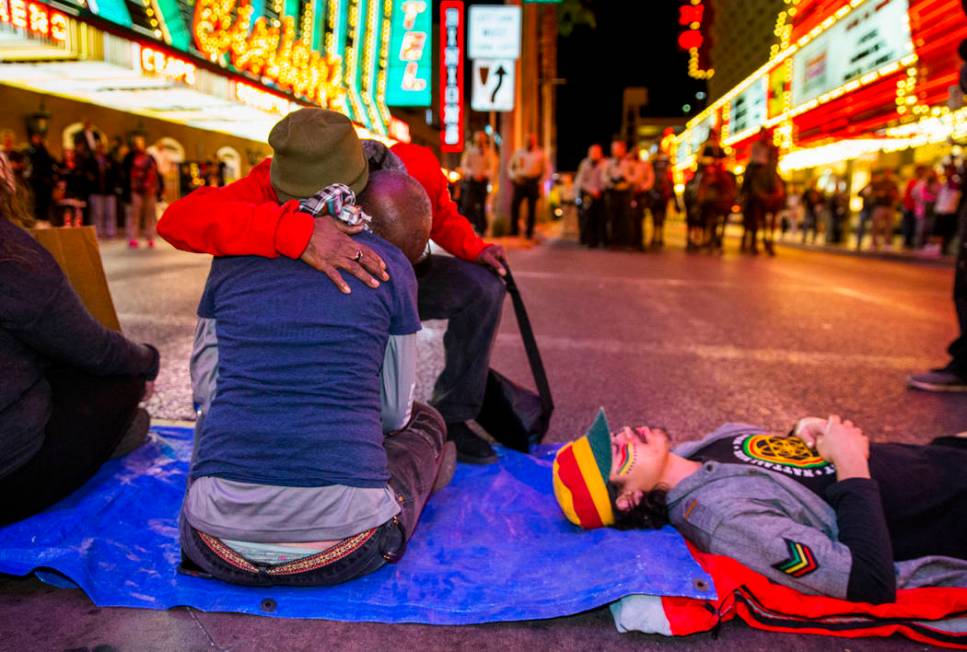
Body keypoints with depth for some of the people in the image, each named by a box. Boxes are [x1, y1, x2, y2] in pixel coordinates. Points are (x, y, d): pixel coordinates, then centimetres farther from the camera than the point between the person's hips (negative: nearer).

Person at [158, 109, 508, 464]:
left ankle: (451, 419, -1)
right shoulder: (275, 182, -39)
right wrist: (295, 232, -70)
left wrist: (473, 249, -22)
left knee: (481, 287, -16)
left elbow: (439, 214, -5)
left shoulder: (415, 167, -32)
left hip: (391, 280, 2)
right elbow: (178, 218, -58)